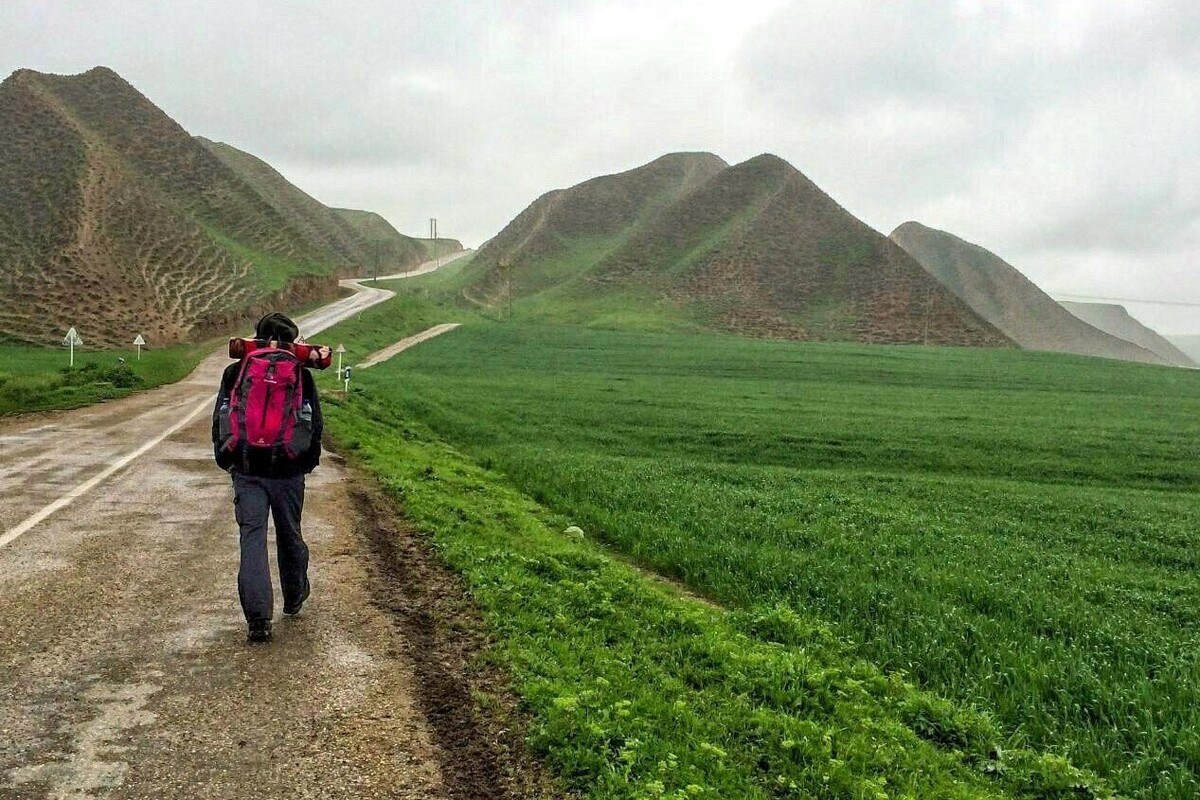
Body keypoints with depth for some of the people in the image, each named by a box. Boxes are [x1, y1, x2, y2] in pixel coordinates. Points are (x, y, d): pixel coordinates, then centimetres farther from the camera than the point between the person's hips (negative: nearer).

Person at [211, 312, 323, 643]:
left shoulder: (234, 371, 3)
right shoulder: (301, 374, 0)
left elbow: (220, 418, 7)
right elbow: (315, 423, 3)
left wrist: (226, 460, 18)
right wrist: (309, 462, 16)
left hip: (246, 471, 0)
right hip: (288, 471, 0)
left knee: (252, 538, -2)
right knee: (290, 535, 17)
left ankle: (258, 618, -10)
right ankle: (294, 597, 36)